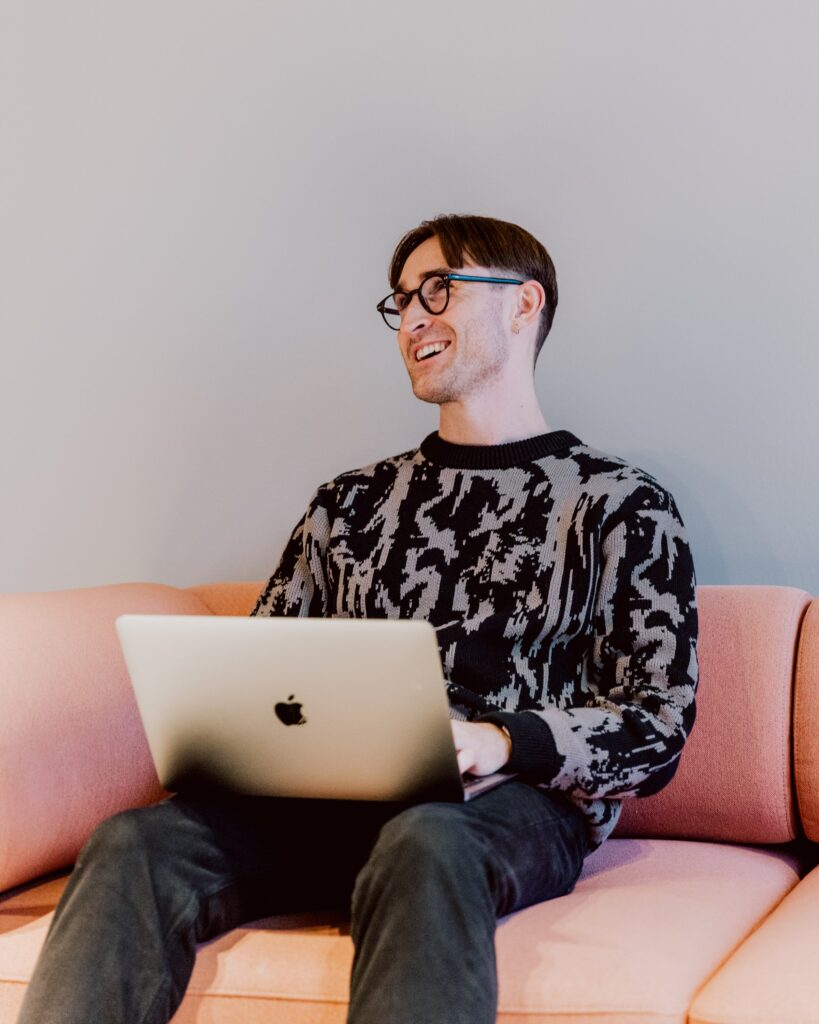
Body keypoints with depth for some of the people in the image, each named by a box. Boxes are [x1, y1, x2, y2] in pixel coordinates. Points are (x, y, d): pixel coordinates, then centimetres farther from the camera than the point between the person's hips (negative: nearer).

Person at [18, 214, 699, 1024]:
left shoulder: (618, 505, 8)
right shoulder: (351, 504, 22)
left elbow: (656, 731, 0)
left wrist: (500, 743, -18)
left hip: (522, 802, -4)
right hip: (339, 798, 4)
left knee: (423, 844, -41)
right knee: (135, 843, -26)